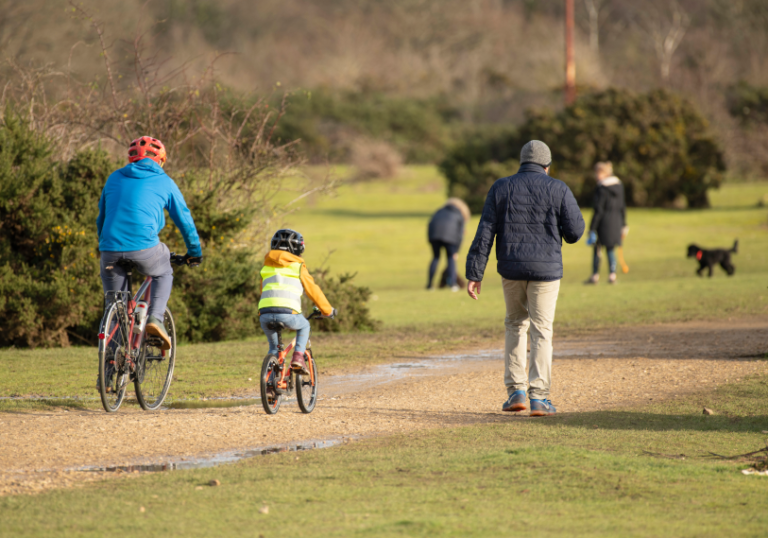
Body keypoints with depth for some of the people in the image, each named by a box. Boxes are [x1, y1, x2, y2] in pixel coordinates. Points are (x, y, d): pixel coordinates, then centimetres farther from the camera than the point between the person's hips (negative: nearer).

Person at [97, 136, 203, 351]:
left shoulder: (114, 178, 21)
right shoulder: (164, 182, 14)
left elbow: (101, 218, 30)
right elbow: (184, 219, 20)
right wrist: (195, 251, 33)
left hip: (110, 248, 2)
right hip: (144, 246, -2)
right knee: (164, 273, 28)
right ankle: (155, 318, 7)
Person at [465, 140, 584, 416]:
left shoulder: (501, 189, 3)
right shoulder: (558, 190, -2)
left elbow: (484, 234, -2)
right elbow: (575, 231, -3)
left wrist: (474, 274, -2)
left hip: (511, 269, 2)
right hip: (545, 269, -2)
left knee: (515, 324, 19)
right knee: (541, 331, 3)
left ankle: (516, 391, 11)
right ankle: (539, 397, -3)